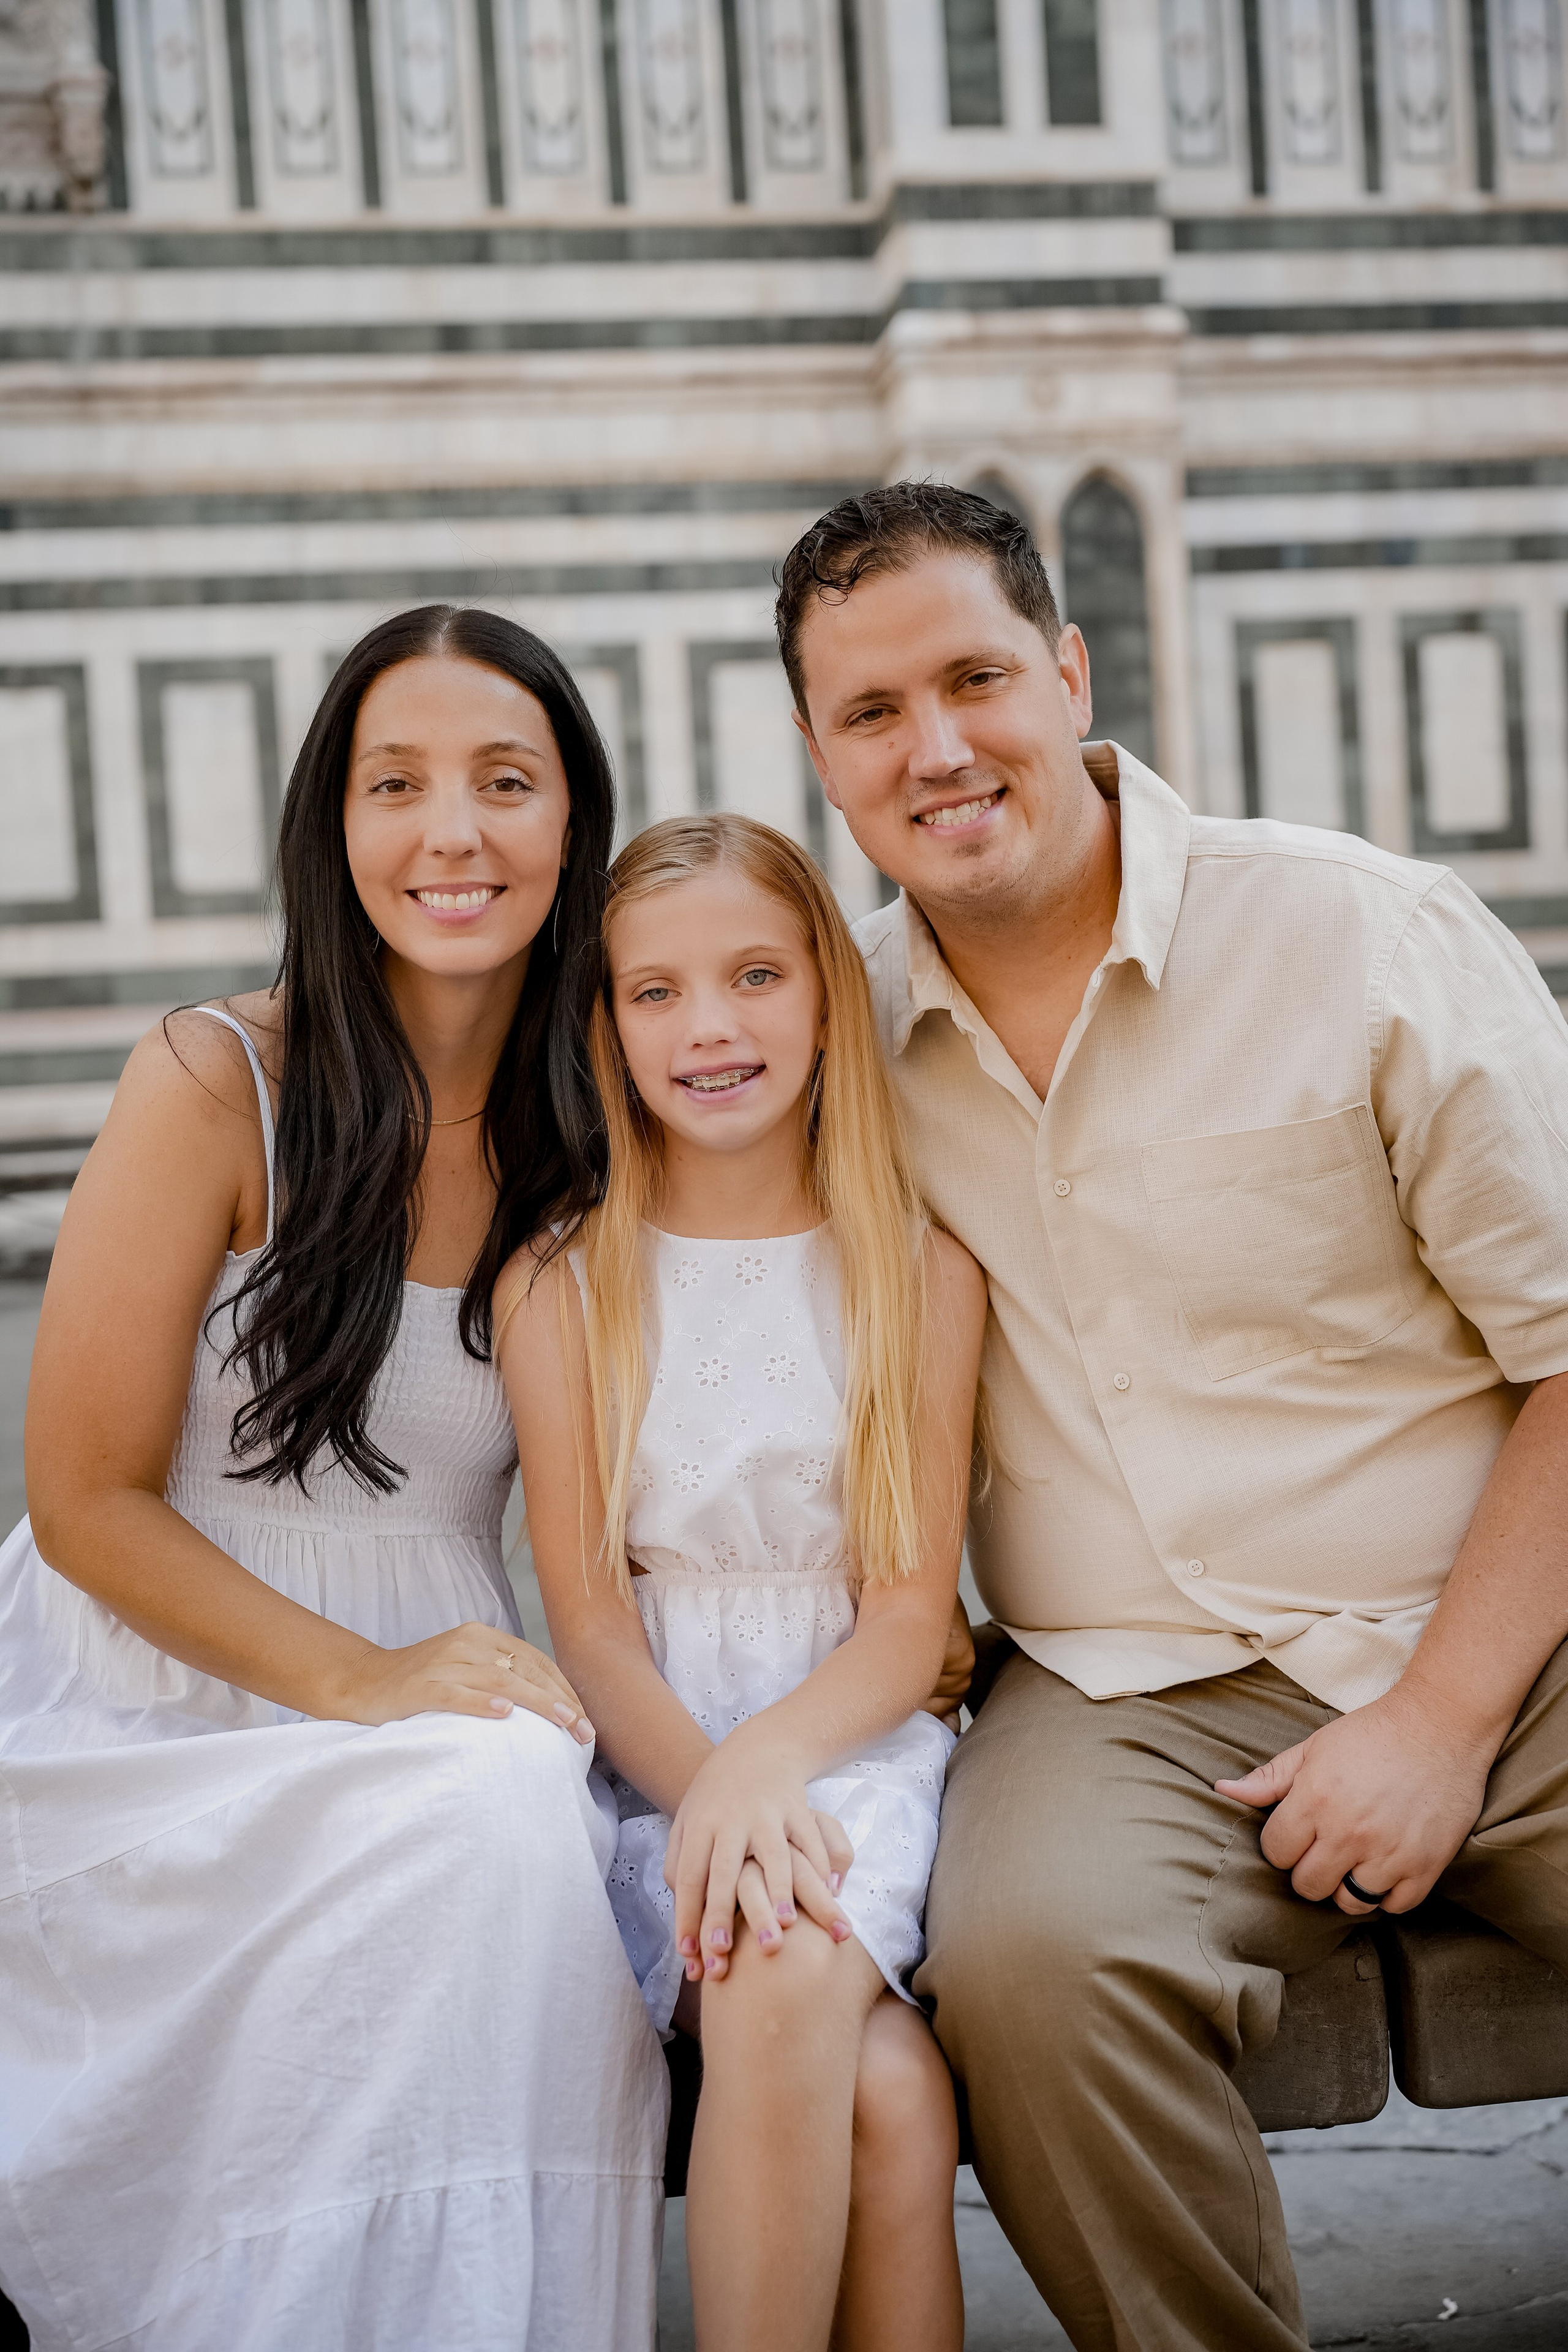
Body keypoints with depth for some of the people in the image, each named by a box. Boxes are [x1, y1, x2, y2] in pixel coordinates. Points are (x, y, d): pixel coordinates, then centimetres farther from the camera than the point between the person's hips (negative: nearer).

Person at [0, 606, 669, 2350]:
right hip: (157, 1724, -4)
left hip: (443, 1693, 4)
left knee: (539, 1816, -28)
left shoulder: (594, 1138, 3)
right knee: (484, 1824, -30)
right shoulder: (213, 1083, -10)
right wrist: (364, 1682, -18)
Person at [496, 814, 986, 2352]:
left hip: (854, 1746, 1)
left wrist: (766, 1760, -21)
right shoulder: (560, 1285, 4)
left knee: (785, 1986, -33)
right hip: (653, 1756, 0)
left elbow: (912, 1612, 0)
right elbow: (588, 1616, -1)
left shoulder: (922, 1271, 5)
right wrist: (707, 1788, -20)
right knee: (887, 2092, -29)